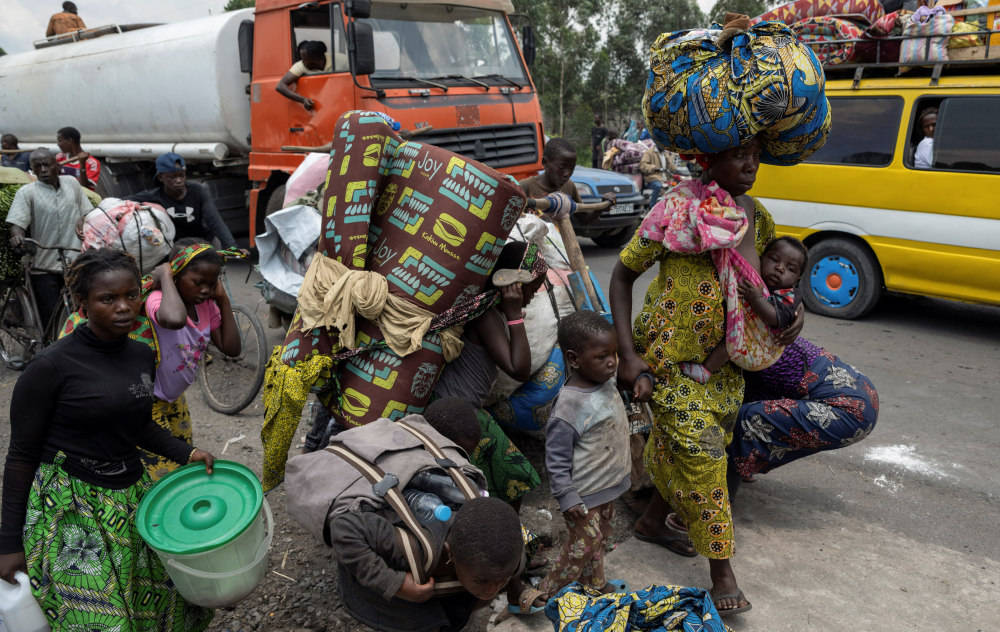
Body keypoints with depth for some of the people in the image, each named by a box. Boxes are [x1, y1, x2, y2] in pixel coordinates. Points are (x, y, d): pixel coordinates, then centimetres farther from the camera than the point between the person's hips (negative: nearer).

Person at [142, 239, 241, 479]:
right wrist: (164, 276, -38)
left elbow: (232, 348, -7)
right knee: (163, 476, -3)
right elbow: (174, 319, -54)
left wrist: (223, 300, -11)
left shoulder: (206, 306, -5)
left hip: (174, 398, 8)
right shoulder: (159, 299, -28)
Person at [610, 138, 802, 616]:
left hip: (726, 356, 6)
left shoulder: (757, 216, 2)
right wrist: (627, 355, -17)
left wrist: (793, 309, -2)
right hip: (671, 355, -6)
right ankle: (722, 575, 9)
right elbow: (623, 273, -11)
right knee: (700, 454, -6)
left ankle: (652, 522, 40)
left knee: (688, 446, 16)